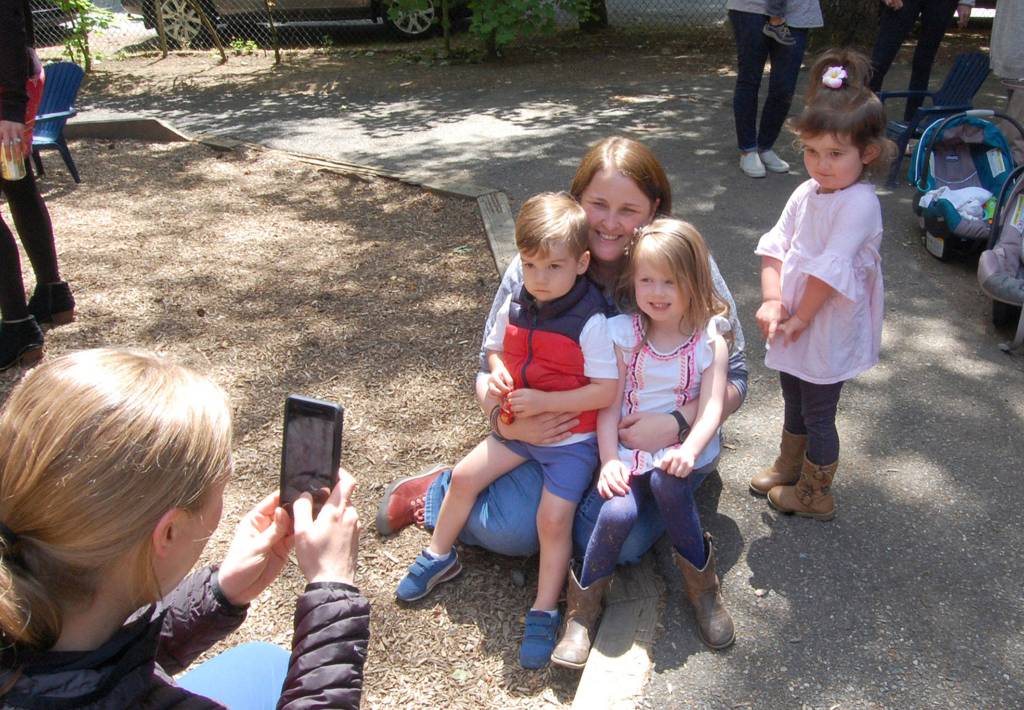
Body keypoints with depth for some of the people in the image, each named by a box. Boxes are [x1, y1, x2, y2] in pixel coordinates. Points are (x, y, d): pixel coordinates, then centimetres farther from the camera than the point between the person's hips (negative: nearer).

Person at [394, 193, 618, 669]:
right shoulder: (514, 306, -3)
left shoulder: (591, 321, -22)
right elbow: (495, 347, 16)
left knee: (553, 518, -15)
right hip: (518, 425, 6)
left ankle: (544, 613, 4)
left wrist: (543, 400, -26)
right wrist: (497, 372, -8)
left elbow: (606, 391, -23)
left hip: (572, 438, -6)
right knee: (464, 476, 3)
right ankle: (439, 557, 26)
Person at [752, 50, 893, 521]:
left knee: (818, 415, 8)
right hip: (794, 327, 8)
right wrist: (772, 301, -17)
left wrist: (800, 317, -18)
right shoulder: (805, 195, 1)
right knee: (794, 405, 25)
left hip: (829, 333, -8)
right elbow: (775, 248, -3)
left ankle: (814, 495, 28)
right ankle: (789, 467, 47)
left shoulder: (859, 204, -23)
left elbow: (830, 270, -25)